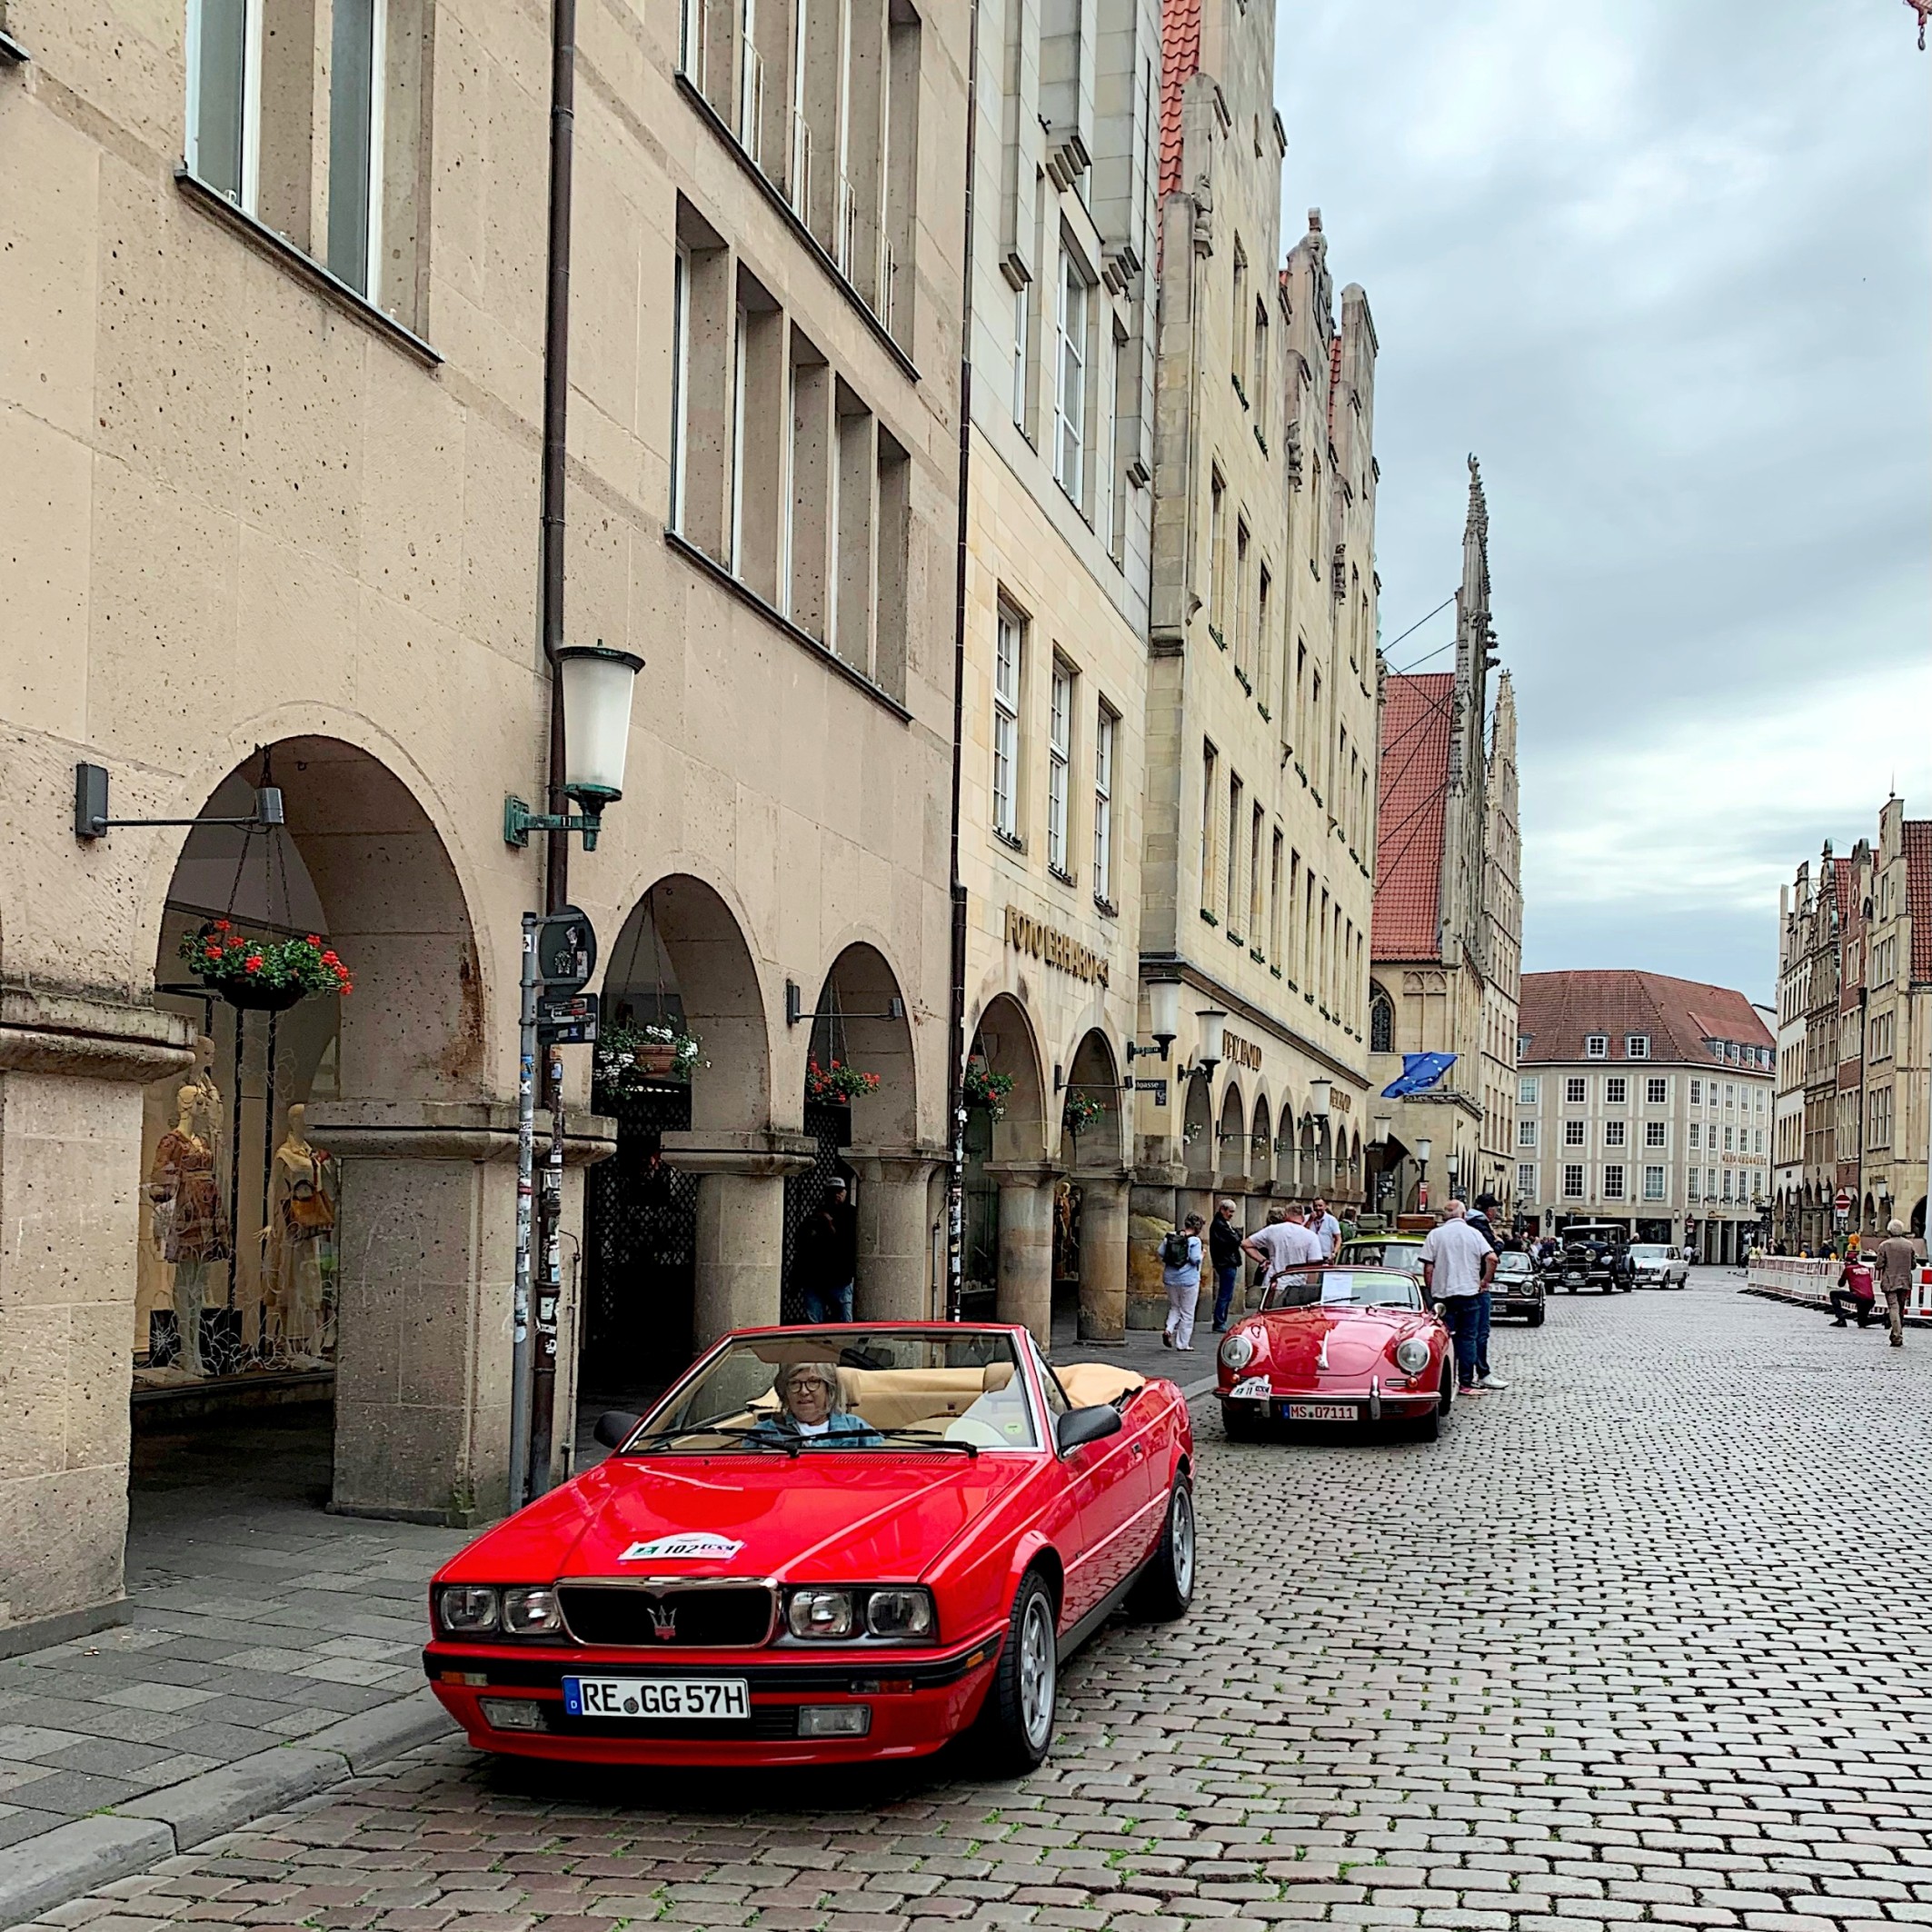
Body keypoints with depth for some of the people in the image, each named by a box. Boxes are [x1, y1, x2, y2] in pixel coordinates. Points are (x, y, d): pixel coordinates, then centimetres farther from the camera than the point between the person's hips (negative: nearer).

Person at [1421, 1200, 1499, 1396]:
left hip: (1442, 1293, 0)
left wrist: (1431, 1291, 8)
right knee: (1467, 1338, 5)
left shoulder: (1435, 1234, 0)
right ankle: (1466, 1382, 4)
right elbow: (1491, 1258, -8)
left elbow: (1428, 1267, -3)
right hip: (1468, 1292, 0)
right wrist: (1485, 1281, 4)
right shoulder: (1473, 1234, 2)